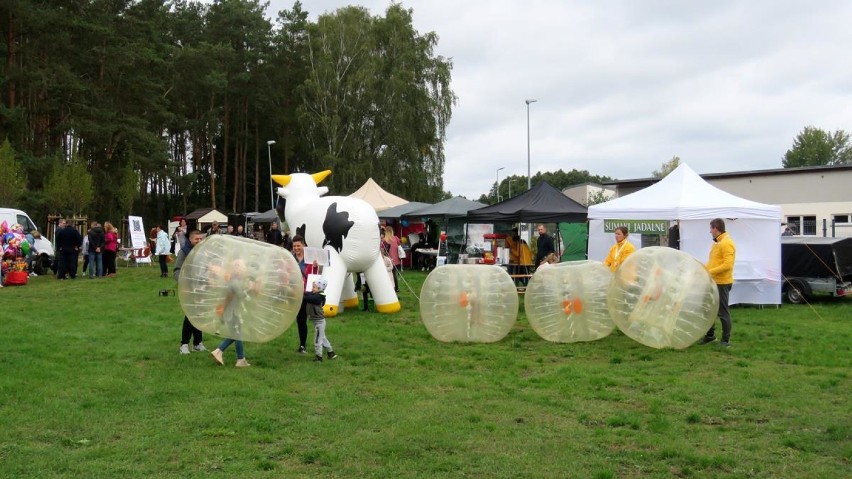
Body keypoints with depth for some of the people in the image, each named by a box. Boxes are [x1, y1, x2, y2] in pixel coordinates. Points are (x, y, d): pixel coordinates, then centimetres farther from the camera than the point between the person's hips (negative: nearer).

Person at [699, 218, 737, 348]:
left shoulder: (726, 243, -17)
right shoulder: (717, 242, 14)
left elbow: (727, 265, -25)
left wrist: (710, 272, -24)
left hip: (722, 283, -10)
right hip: (713, 282, 10)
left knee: (723, 312, -2)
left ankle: (726, 340, 7)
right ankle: (710, 335, 29)